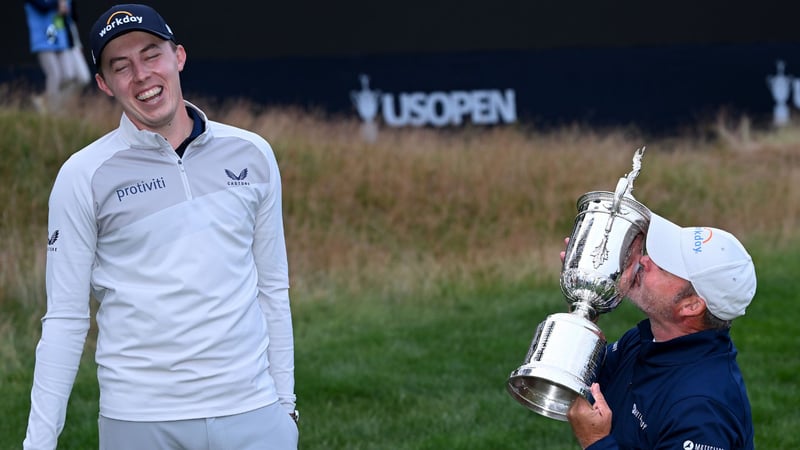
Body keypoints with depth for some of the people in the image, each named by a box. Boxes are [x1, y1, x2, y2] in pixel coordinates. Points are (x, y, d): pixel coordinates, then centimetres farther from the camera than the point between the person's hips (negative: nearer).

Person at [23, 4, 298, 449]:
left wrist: (286, 403, 10)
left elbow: (273, 289, 12)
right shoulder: (83, 175, 0)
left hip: (252, 414, 2)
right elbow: (66, 318, 0)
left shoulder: (252, 154, 7)